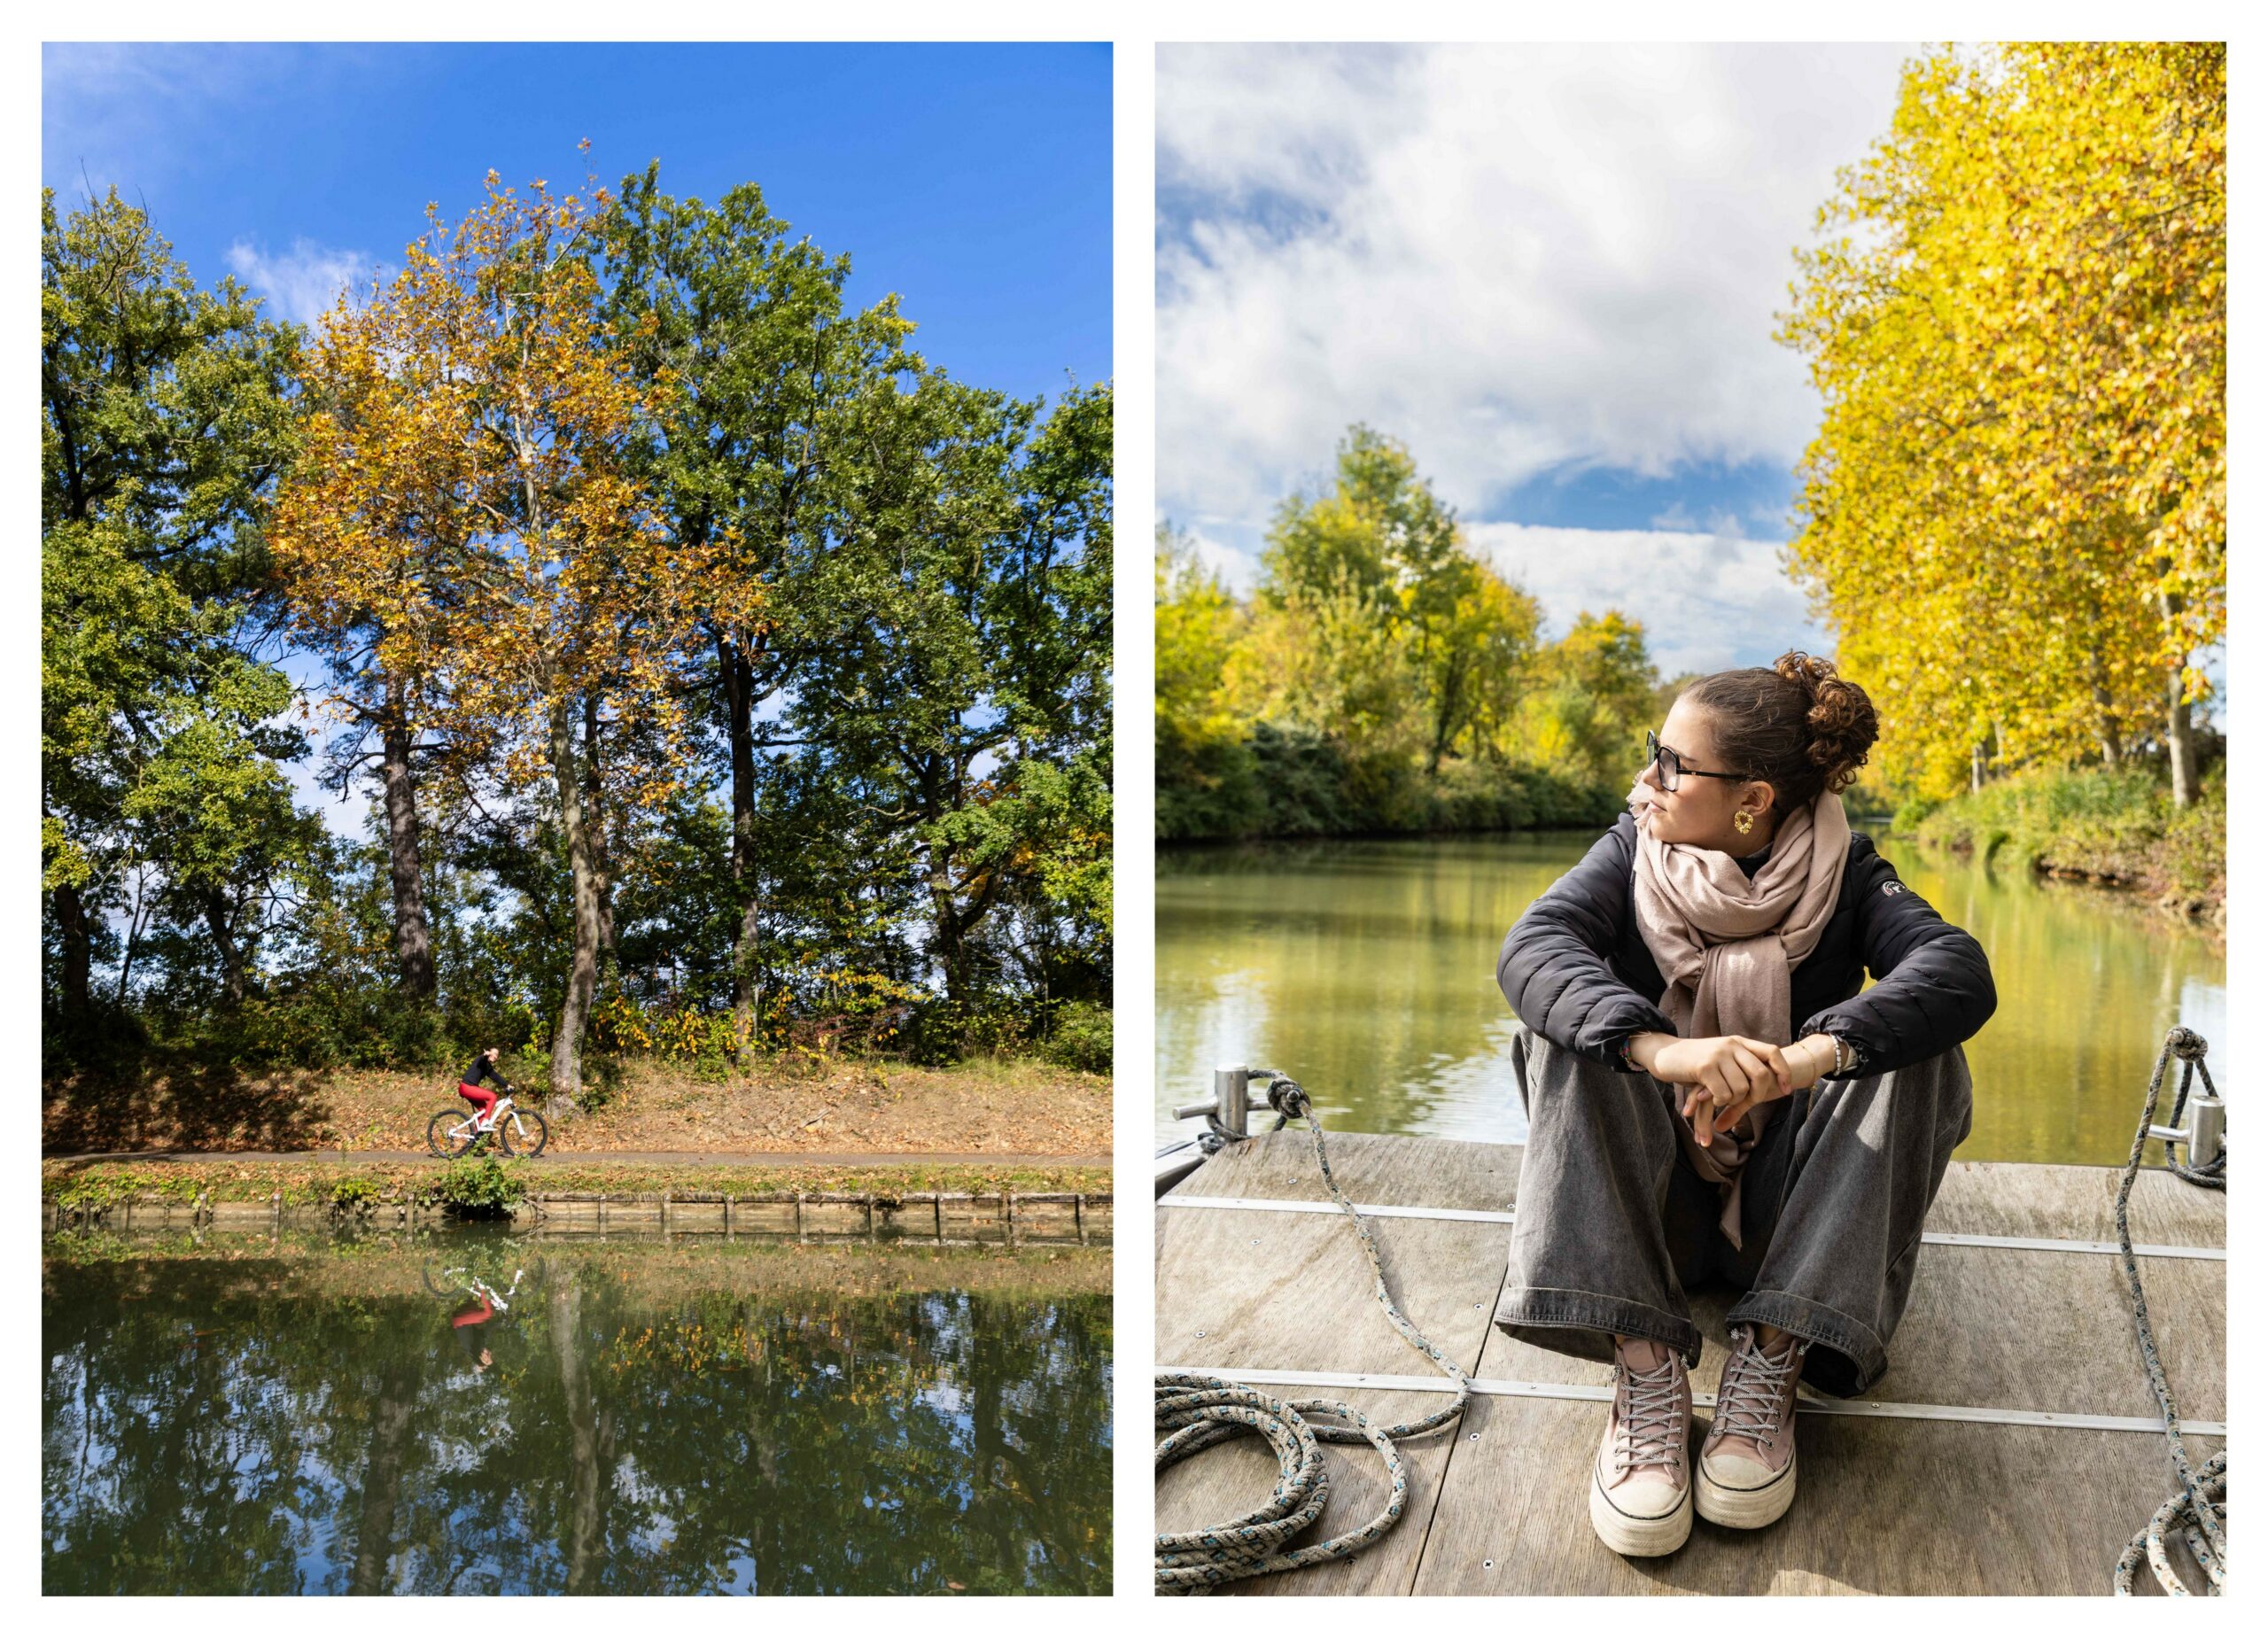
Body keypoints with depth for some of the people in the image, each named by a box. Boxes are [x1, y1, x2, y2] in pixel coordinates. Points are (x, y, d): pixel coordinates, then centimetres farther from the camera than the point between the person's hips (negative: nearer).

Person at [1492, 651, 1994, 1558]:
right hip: (1647, 1193, 0)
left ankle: (1772, 1355, -29)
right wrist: (1660, 1048, -44)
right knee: (1575, 1022, -25)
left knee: (1919, 1049, -22)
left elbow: (1959, 971, -26)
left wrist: (1808, 1056, -44)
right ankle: (1644, 1364, -35)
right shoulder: (1633, 851, -4)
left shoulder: (1843, 874, -6)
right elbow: (1530, 946, -25)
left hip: (1782, 1201, 0)